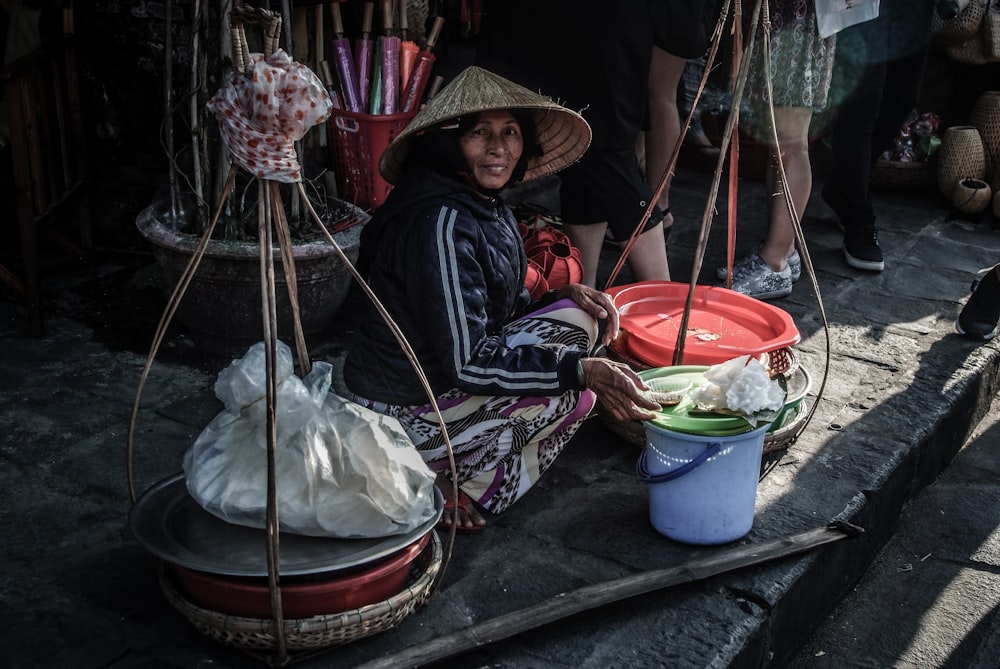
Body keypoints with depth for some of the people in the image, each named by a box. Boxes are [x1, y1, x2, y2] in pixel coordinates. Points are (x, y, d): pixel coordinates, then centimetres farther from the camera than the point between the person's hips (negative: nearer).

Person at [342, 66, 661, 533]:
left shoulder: (483, 206, 6)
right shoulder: (441, 222, -25)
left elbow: (492, 312, 12)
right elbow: (464, 363, -28)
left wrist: (563, 297, -7)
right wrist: (583, 371, -31)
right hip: (405, 412, -10)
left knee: (577, 314, 8)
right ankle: (450, 481, -3)